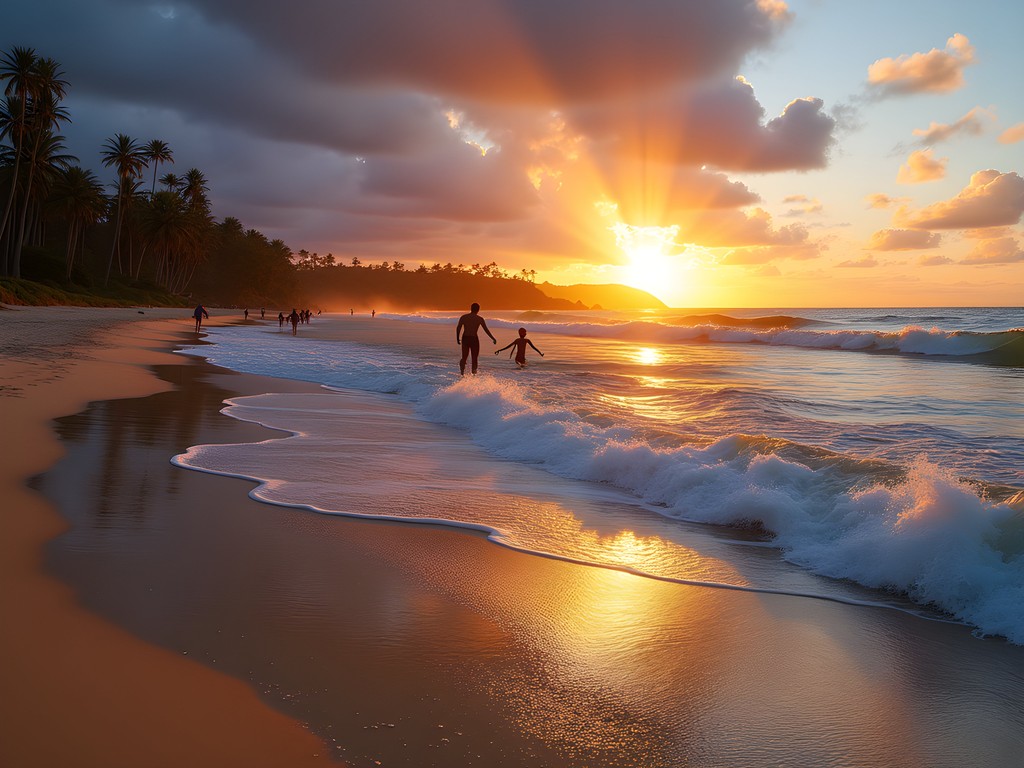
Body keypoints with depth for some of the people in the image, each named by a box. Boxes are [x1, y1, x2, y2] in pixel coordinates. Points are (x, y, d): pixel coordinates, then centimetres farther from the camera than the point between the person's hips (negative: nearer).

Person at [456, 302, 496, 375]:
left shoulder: (463, 317, 2)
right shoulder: (480, 319, -4)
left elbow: (458, 328, 0)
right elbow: (486, 330, -2)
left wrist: (457, 338, 13)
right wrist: (493, 339, 7)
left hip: (465, 339, 2)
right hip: (474, 339, -2)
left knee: (464, 357, 9)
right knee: (475, 358, 9)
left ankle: (462, 371, -12)